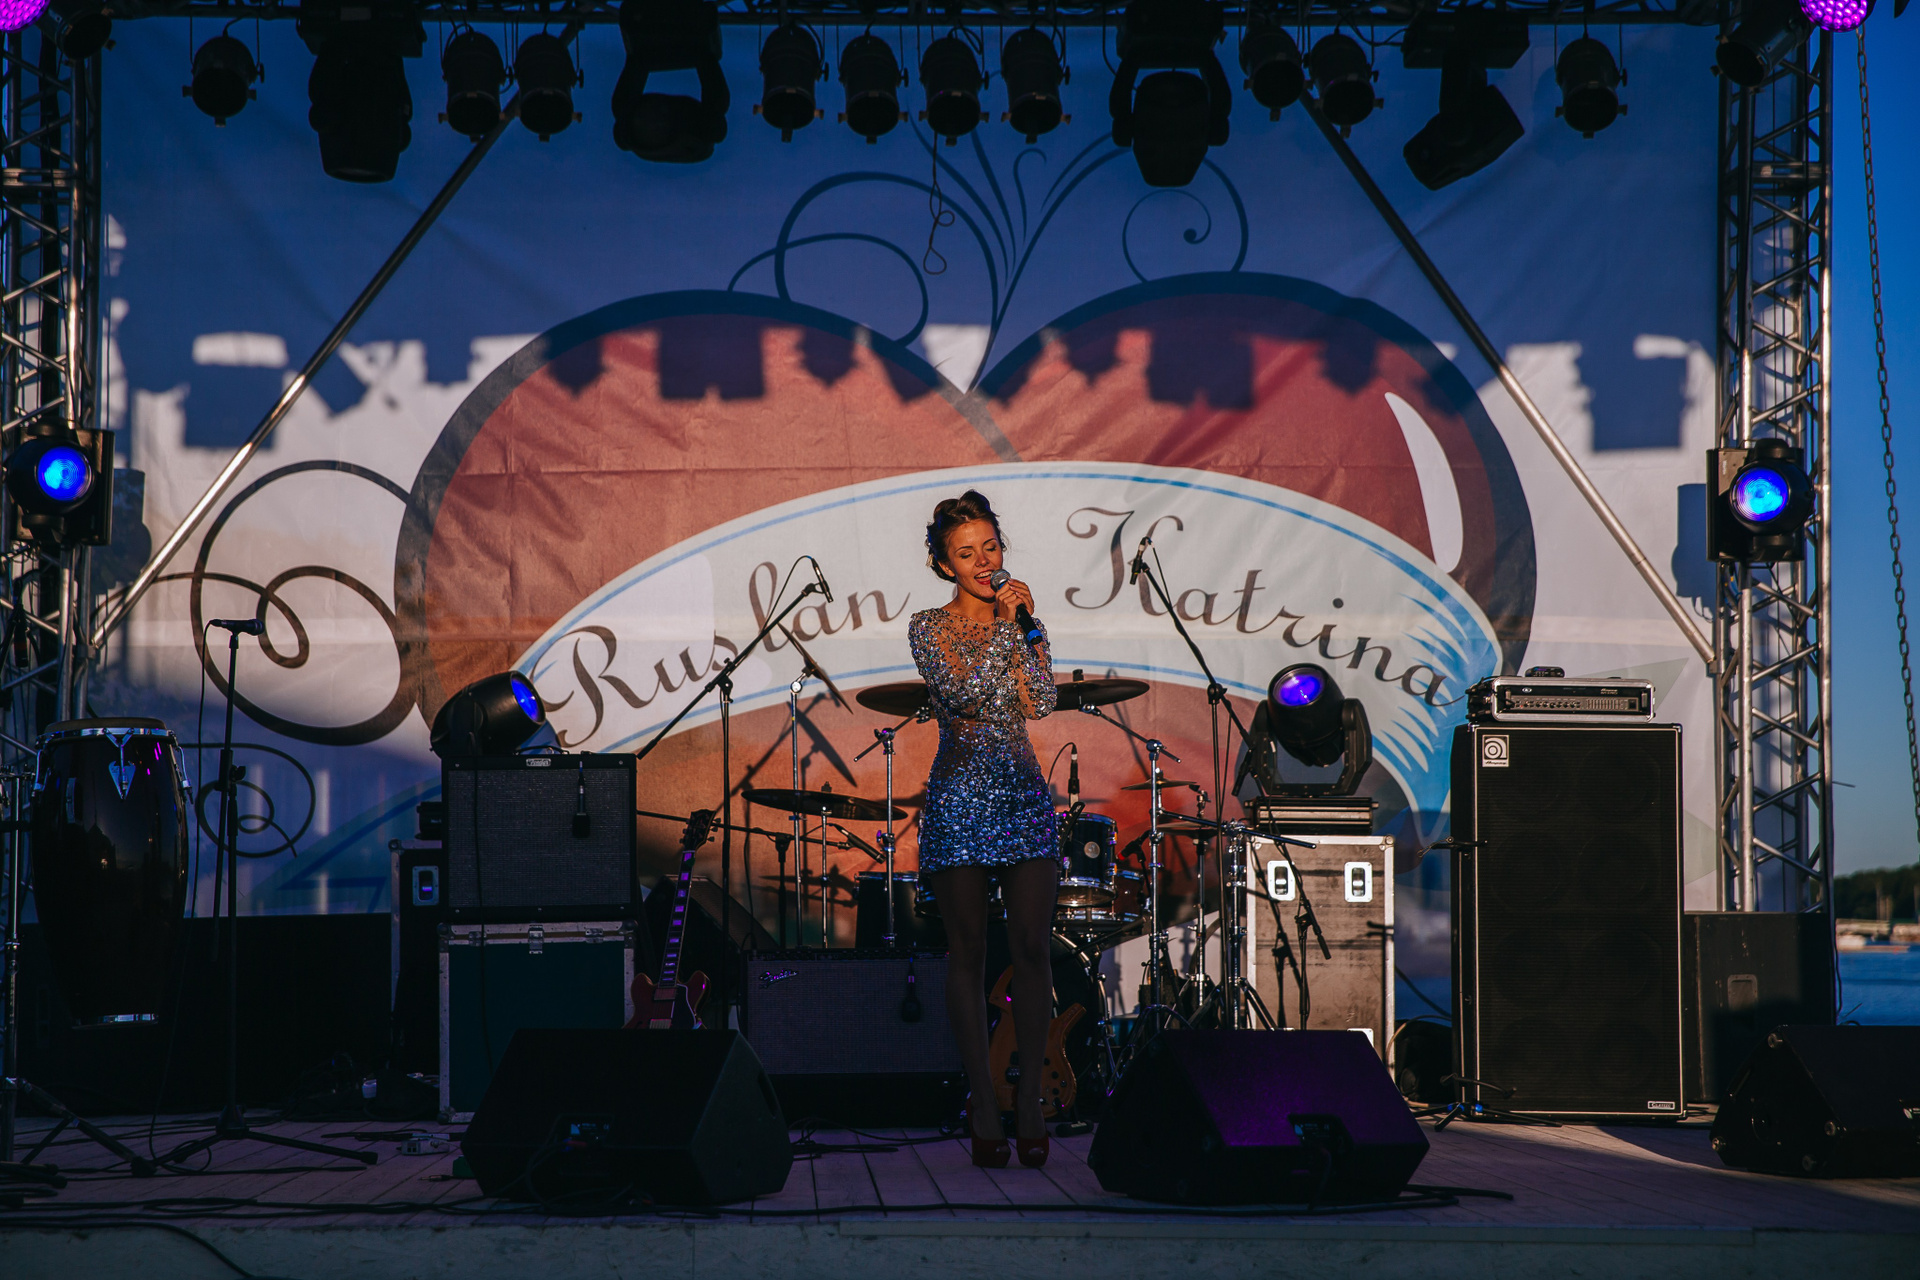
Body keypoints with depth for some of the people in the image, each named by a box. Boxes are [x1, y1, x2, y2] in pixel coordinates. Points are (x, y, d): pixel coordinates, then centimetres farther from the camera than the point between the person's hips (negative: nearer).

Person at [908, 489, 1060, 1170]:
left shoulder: (1020, 619, 11)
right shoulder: (929, 628, 1)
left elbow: (1039, 701, -2)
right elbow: (961, 693, -16)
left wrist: (1025, 626, -6)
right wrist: (1003, 622, -12)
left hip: (1023, 794, 2)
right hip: (959, 798, -2)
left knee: (1032, 948, -3)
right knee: (968, 953, 1)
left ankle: (1030, 1100, 4)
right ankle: (983, 1106, 6)